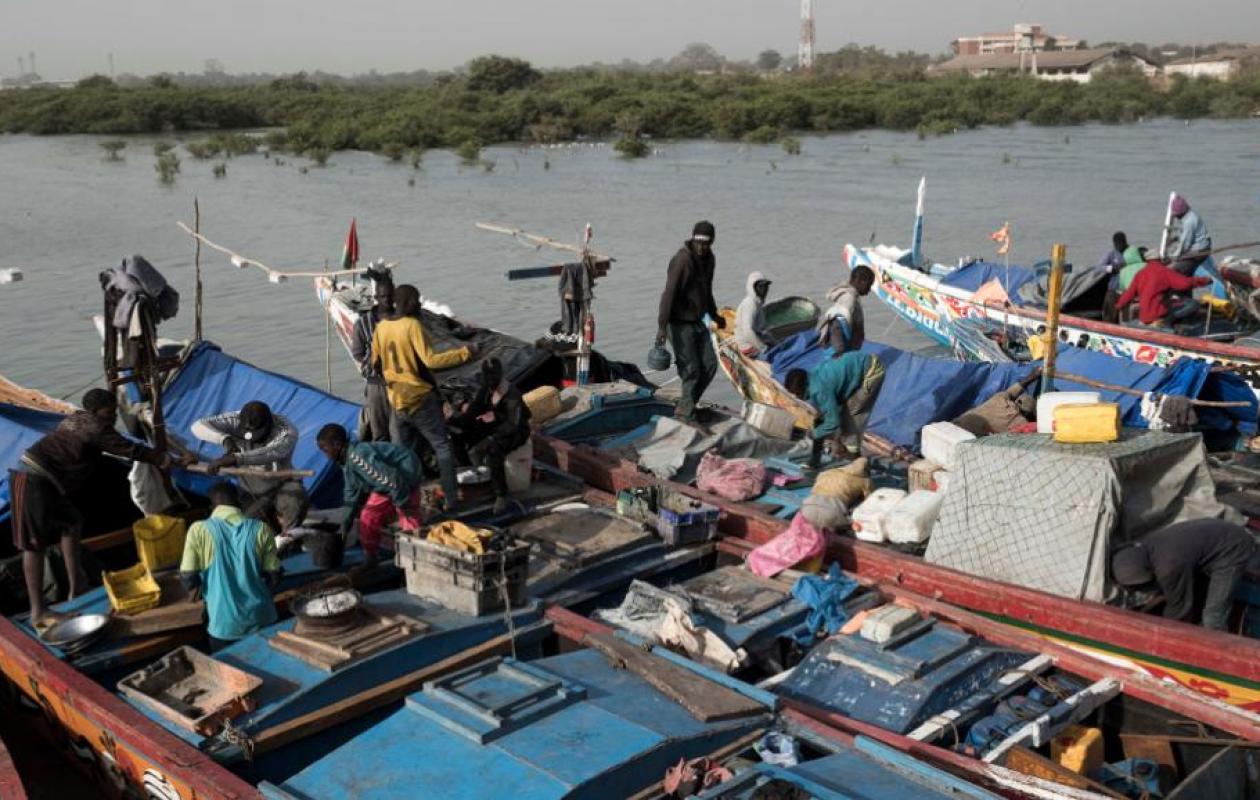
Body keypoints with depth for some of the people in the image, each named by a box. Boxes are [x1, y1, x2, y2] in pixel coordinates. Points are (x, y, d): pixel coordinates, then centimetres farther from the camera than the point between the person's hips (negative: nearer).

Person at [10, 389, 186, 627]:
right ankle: (38, 613, -7)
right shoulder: (97, 428, -6)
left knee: (71, 522, 17)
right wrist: (175, 462, 1)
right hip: (34, 480, -10)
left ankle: (77, 587, 16)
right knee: (35, 545, -8)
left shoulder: (76, 419, 20)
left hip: (36, 477, 10)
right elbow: (132, 450, -4)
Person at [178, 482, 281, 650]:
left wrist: (196, 588, 13)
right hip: (260, 619, 2)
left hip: (224, 622, -2)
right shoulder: (261, 529, -5)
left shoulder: (199, 530, -10)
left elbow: (187, 577, -10)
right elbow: (273, 576, -2)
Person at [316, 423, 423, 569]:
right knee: (367, 518, 11)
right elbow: (354, 491, 18)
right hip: (386, 485, 10)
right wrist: (350, 517, 21)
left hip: (406, 477, -10)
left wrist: (403, 503, -23)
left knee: (409, 527, -11)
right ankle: (370, 560, 22)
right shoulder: (347, 461, 4)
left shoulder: (357, 456, -30)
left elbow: (389, 478, -32)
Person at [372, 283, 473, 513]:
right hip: (421, 399, -5)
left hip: (396, 401, 6)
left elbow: (376, 362, 14)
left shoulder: (381, 327, 3)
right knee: (443, 448, 5)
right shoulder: (412, 325, -16)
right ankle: (451, 500, 2)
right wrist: (463, 352, -16)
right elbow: (430, 360, -23)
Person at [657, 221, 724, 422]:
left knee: (709, 365, 5)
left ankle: (685, 406, 18)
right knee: (691, 370, -8)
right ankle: (686, 415, 3)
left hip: (698, 321, 8)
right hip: (680, 323, -8)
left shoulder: (709, 259, 8)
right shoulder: (682, 260, -18)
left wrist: (714, 314, 32)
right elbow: (669, 292, -24)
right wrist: (662, 326, -29)